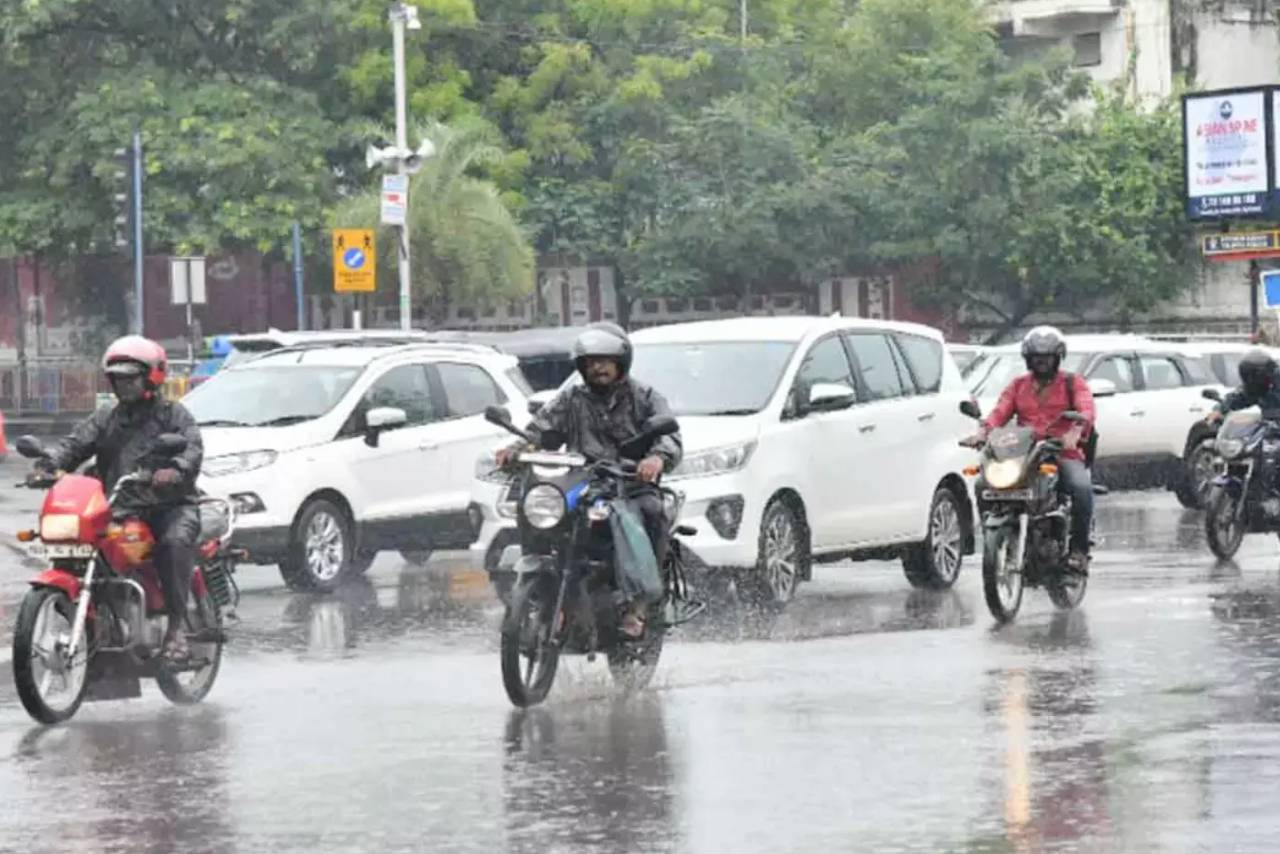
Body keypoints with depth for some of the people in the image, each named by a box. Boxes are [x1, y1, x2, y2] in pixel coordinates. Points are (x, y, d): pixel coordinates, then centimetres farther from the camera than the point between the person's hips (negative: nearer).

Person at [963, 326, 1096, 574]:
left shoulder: (1073, 383, 11)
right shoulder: (1018, 386, 22)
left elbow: (1087, 411, -8)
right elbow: (1000, 411, 6)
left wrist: (1076, 432, -31)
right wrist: (984, 431, -17)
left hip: (1064, 454, -3)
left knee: (1081, 487, -33)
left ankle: (1079, 550, -25)